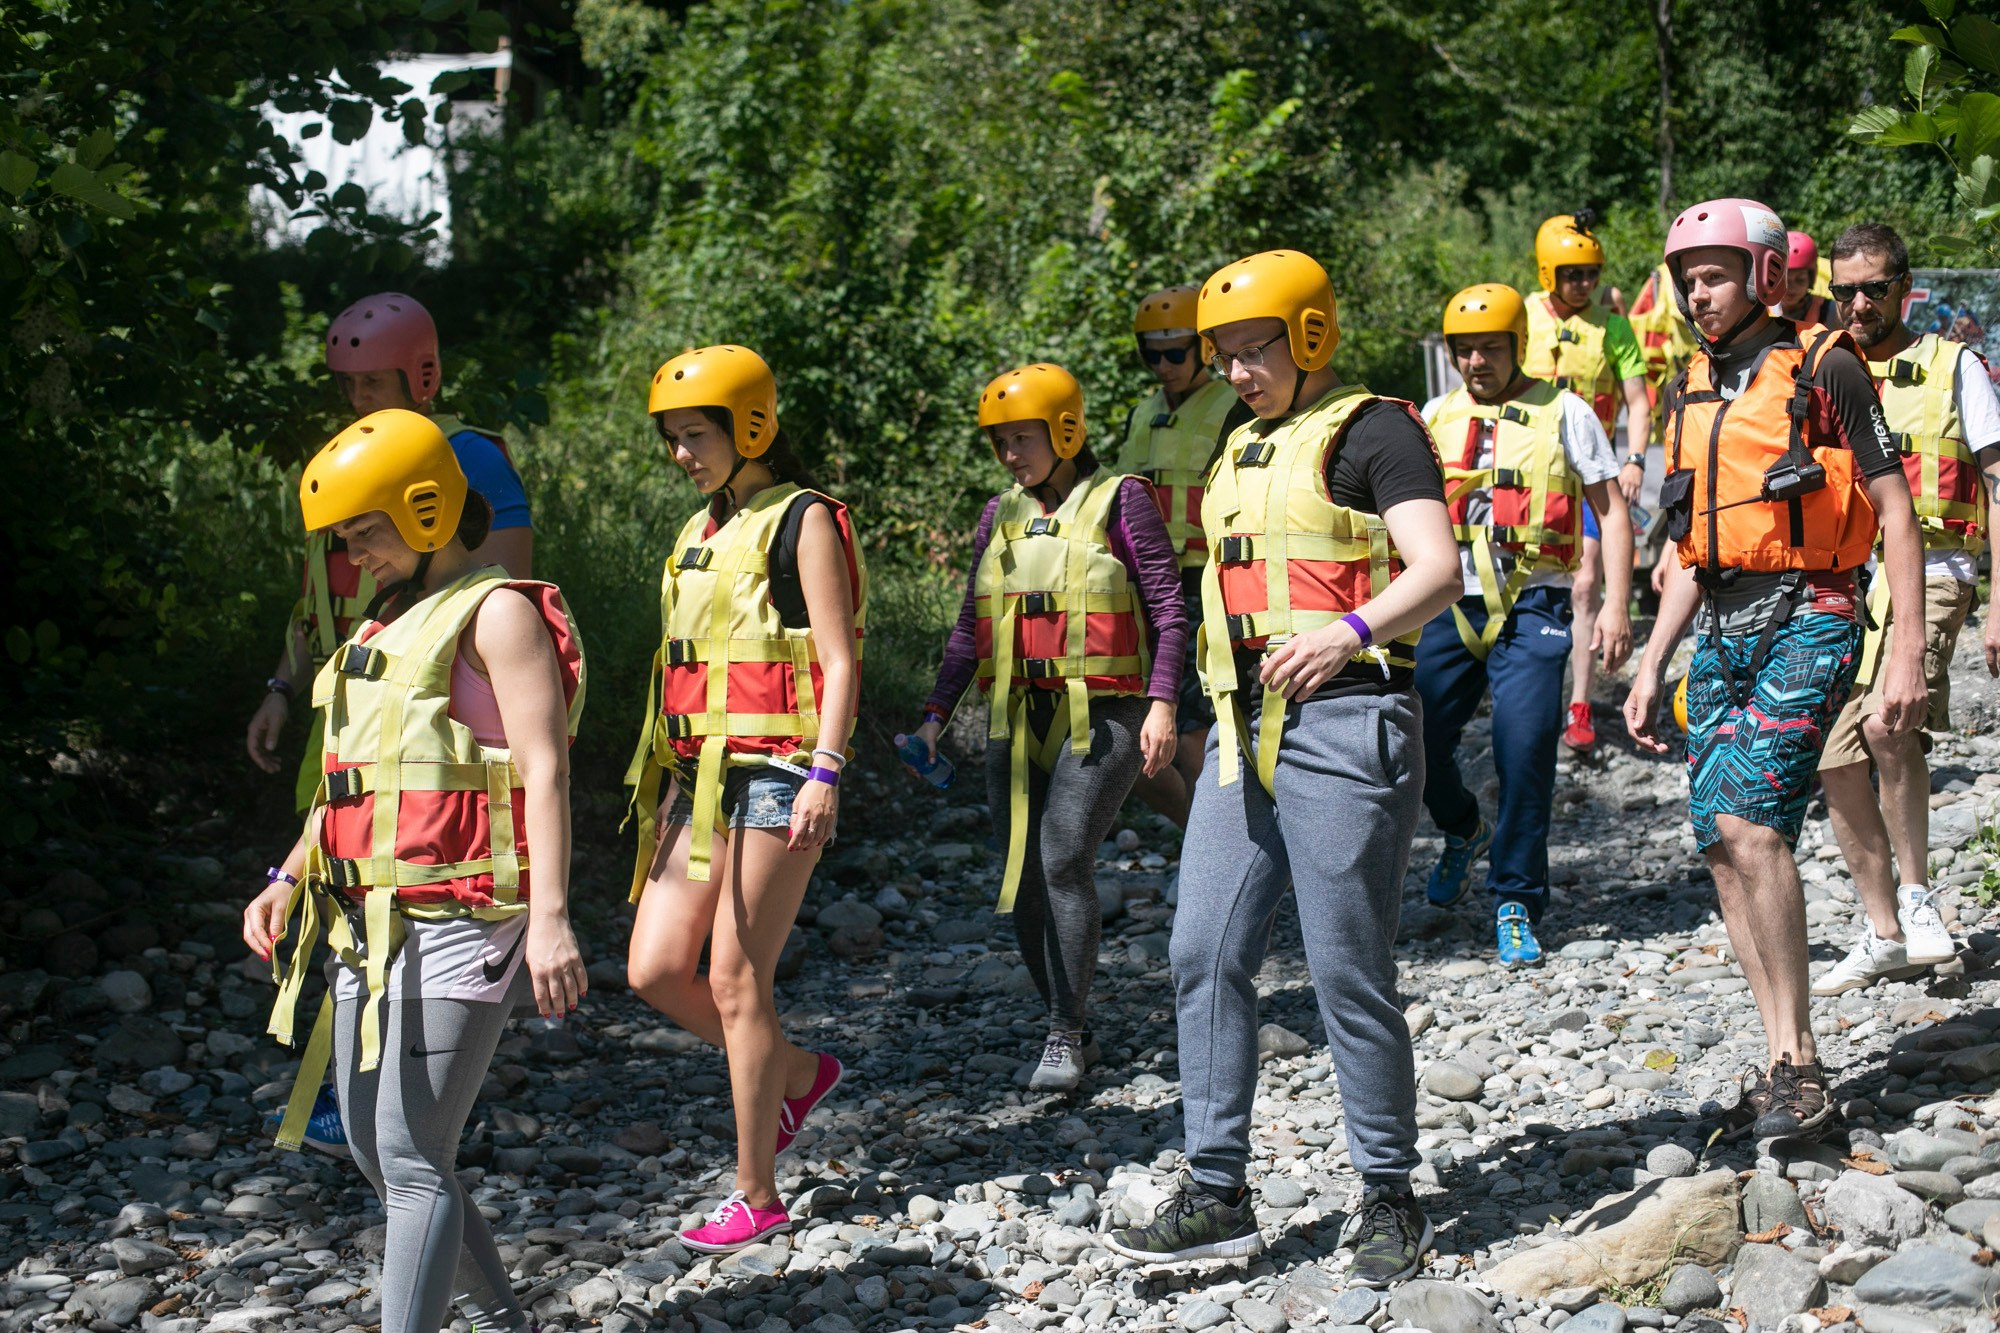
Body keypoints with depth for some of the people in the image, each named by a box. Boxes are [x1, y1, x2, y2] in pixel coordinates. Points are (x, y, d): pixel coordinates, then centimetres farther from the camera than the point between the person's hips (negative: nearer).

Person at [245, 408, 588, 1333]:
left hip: (459, 930, -10)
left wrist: (550, 917, -27)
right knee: (373, 1150, 13)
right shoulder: (386, 626, 20)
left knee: (411, 1161, -13)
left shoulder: (497, 614, -8)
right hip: (369, 925, 10)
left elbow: (545, 770, -17)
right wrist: (289, 880, 18)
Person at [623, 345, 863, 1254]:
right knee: (655, 970, 3)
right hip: (703, 776, 8)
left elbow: (839, 664, -11)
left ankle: (756, 1195, 4)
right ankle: (798, 1074, 25)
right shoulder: (700, 532, 18)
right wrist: (667, 786, 22)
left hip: (777, 776, -8)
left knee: (735, 980, -6)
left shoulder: (803, 522, -6)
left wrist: (824, 774, -21)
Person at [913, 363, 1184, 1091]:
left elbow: (1168, 608, -5)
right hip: (1018, 720, 6)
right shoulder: (1000, 515, 13)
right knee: (1023, 875, 2)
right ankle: (1071, 1029, 15)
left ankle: (1065, 1035, -9)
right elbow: (971, 626, 17)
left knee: (1064, 861, -17)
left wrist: (1162, 703, -15)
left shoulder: (1119, 500, -3)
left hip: (1101, 716, -6)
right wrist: (935, 712, 10)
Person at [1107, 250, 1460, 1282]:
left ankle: (1389, 1199, 9)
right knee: (1206, 955, 3)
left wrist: (1350, 633, -31)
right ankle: (1217, 1195, 10)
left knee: (1349, 971, -3)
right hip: (1245, 730, 8)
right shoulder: (1242, 450, 20)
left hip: (1344, 720, -8)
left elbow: (1437, 571, -15)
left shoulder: (1370, 431, -5)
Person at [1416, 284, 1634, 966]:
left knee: (1524, 749, -12)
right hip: (1450, 606, 4)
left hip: (1531, 604, -4)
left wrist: (1616, 605, -6)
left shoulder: (1563, 412, 2)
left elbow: (1611, 508, 3)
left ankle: (1517, 904, 1)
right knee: (1418, 739, 0)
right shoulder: (1437, 416, 12)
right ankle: (1465, 831, 33)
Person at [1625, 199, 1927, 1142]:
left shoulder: (1822, 369, -5)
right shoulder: (1691, 391, 16)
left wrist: (1908, 650, -14)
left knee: (1748, 819, -21)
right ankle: (1785, 1067, 8)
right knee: (1722, 843, 1)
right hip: (1721, 631, 7)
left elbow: (1895, 512, -6)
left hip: (1805, 621, -7)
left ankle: (1798, 1061, -14)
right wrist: (1649, 667, 17)